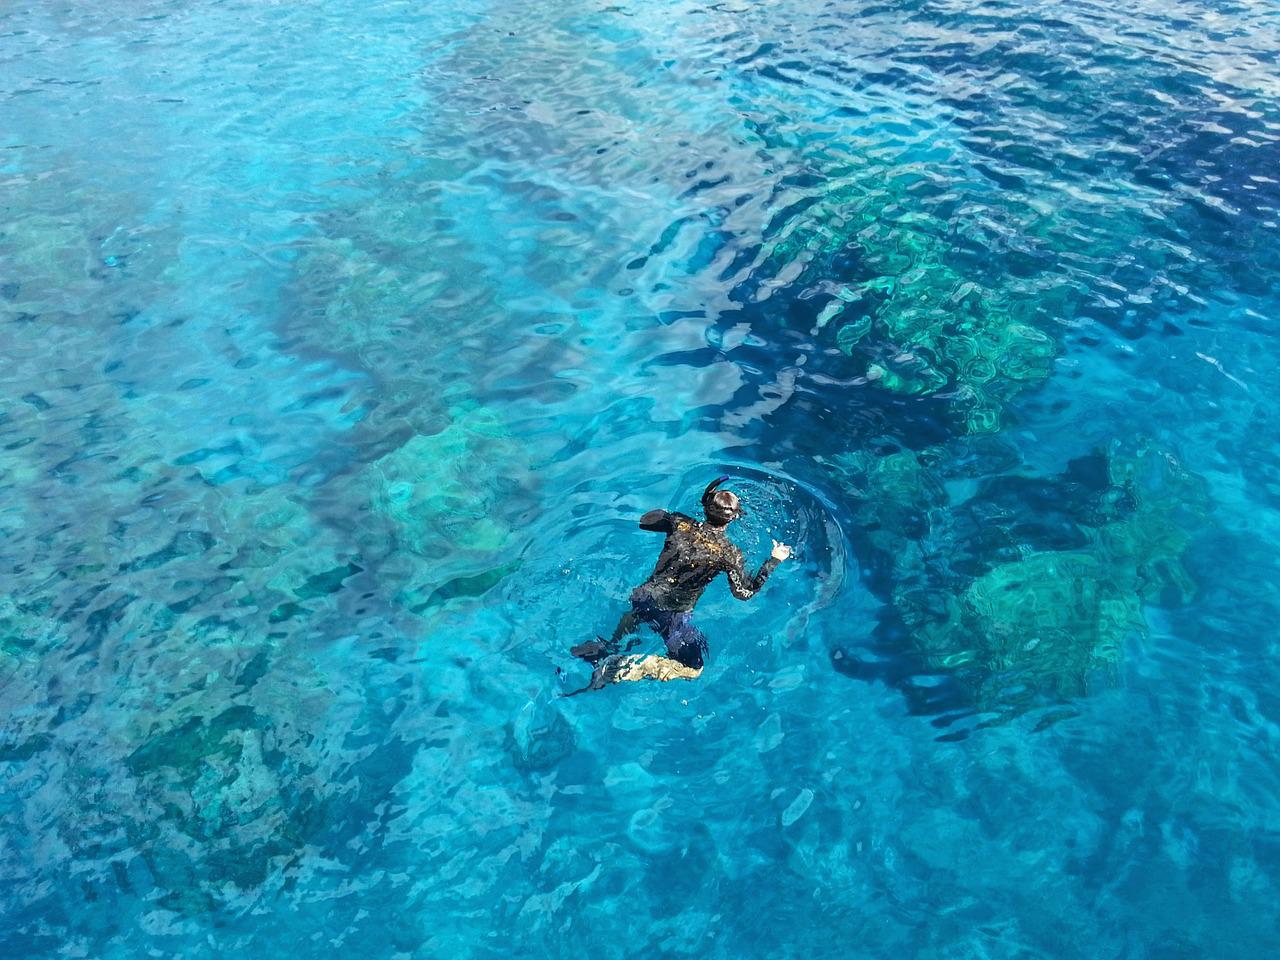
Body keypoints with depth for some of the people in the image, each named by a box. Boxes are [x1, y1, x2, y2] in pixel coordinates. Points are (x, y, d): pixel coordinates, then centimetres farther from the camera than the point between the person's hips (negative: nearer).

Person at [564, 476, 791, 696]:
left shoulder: (680, 523, -2)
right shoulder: (729, 553, -12)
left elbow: (644, 521, 14)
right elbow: (745, 592, -3)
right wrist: (774, 561, 3)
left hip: (643, 598, 6)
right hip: (673, 616, -6)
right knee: (692, 669, 9)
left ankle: (608, 648, 17)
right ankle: (621, 667, -7)